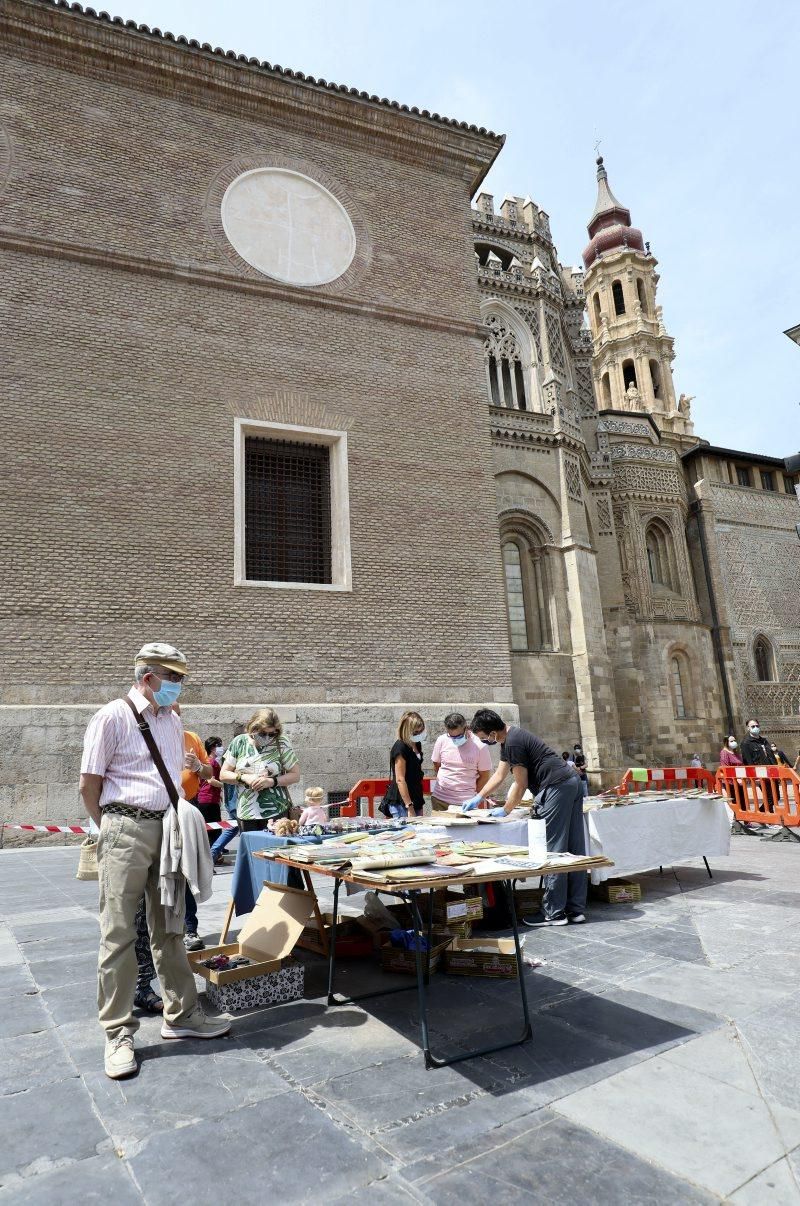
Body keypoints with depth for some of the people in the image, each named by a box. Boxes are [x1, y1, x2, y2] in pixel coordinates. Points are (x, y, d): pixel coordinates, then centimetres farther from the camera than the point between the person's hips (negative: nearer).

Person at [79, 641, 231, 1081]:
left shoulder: (172, 722, 12)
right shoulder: (112, 717, -8)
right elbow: (89, 785, -5)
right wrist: (112, 829, 0)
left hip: (167, 830, 6)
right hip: (126, 832, -6)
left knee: (169, 928, 14)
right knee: (119, 934, 2)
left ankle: (181, 1015, 25)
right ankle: (119, 1034, 15)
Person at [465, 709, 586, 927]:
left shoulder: (514, 743, -16)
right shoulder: (510, 737, 17)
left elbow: (521, 785, -9)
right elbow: (499, 774, 27)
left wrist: (505, 811, 4)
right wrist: (478, 798, 29)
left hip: (557, 787, -11)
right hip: (572, 784, 11)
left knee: (553, 851, -5)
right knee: (573, 849, 10)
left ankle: (554, 912, 1)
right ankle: (576, 909, 15)